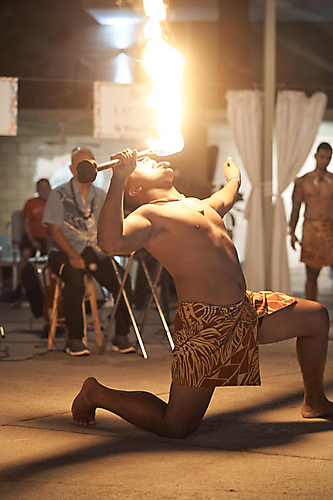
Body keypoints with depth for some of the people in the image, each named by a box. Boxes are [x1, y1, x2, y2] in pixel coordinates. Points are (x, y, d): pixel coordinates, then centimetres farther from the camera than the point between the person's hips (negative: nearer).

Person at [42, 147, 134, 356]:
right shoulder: (59, 195, 3)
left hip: (96, 251, 4)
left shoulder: (101, 196, 16)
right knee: (75, 280, -36)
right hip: (65, 252, -4)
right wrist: (72, 255, -20)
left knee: (123, 280, -22)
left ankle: (121, 337, -11)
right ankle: (75, 340, -26)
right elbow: (55, 231, -5)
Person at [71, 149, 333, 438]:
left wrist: (234, 178, 62)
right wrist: (118, 178, -34)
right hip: (205, 325, -9)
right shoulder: (149, 214, -11)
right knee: (176, 426, -9)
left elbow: (226, 199, 44)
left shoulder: (197, 206, 17)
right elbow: (111, 243, -34)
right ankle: (95, 394, 13)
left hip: (245, 310, 9)